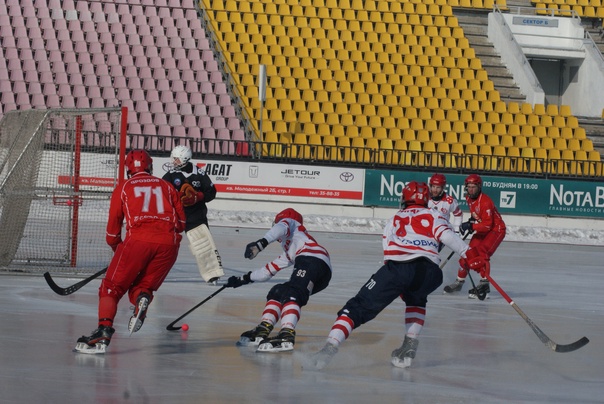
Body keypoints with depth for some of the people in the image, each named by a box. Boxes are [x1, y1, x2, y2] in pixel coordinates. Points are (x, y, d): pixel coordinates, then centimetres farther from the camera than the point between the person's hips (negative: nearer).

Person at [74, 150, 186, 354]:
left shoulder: (123, 188, 18)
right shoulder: (167, 187, 23)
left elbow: (113, 227, 16)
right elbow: (181, 222, 19)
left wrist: (116, 247, 34)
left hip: (139, 239, -3)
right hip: (169, 243, 3)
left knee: (111, 288, 5)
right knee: (142, 286, 19)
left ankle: (103, 332, -13)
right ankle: (142, 298, -17)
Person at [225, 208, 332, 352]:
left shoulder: (289, 221, 23)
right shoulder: (289, 252, 43)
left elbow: (280, 228, -2)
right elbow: (269, 270, 44)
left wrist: (261, 243, -18)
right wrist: (244, 279, 48)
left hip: (313, 259, -9)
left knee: (290, 295, -26)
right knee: (277, 292, 14)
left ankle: (287, 335, -47)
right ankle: (262, 330, 3)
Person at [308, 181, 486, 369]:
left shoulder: (394, 220, 35)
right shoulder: (433, 216, 28)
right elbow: (446, 234, 7)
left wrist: (398, 287, 34)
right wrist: (469, 254, 1)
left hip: (395, 267, 0)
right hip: (427, 269, 0)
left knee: (360, 306, 1)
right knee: (415, 300, 34)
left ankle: (331, 345, -18)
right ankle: (410, 345, 17)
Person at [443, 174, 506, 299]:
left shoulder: (485, 202, -28)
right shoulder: (469, 198, -1)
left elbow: (487, 225, -31)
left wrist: (471, 226, -35)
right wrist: (472, 220, 6)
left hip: (496, 229, -9)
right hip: (481, 231, 9)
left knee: (482, 253, -27)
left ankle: (484, 285, -27)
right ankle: (459, 282, 26)